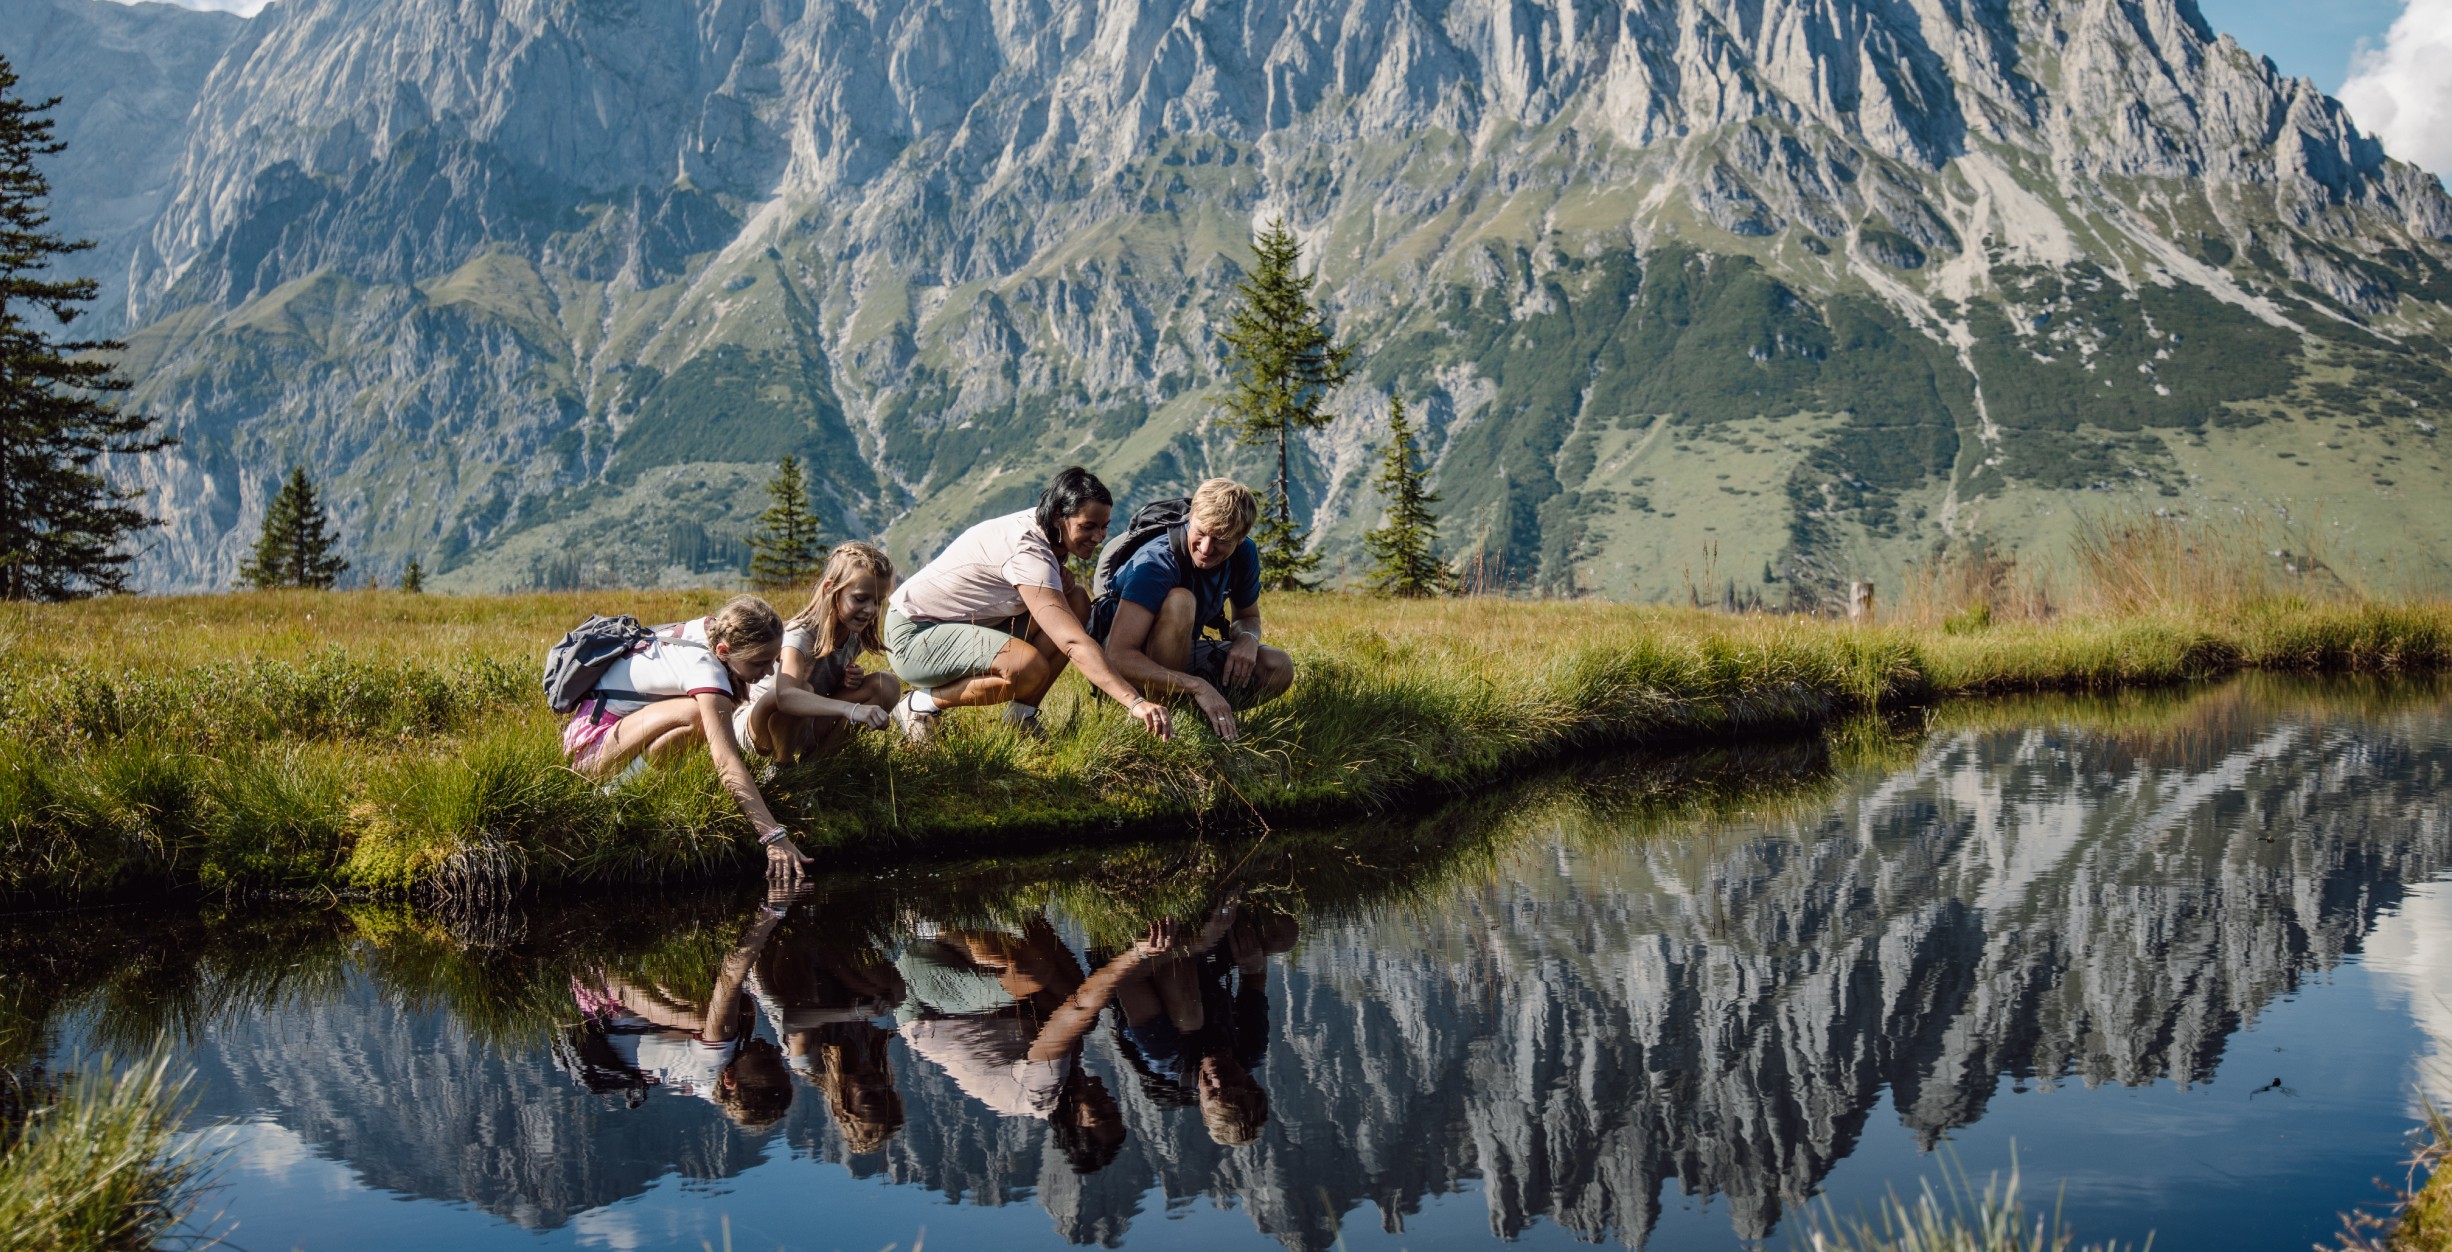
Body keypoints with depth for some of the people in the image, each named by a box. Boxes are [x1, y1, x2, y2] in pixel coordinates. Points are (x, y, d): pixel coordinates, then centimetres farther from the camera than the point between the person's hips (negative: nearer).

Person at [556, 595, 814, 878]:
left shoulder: (717, 630, -6)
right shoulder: (705, 668, -29)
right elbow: (728, 764, -38)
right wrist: (774, 836, -43)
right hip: (590, 746, -10)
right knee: (697, 715, -33)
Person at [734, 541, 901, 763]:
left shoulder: (857, 634, -7)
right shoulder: (801, 634, -29)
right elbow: (785, 695, -50)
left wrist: (851, 679, -14)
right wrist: (850, 708, -63)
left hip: (805, 726, 7)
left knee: (887, 685, -10)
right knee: (801, 689, -40)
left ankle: (815, 755, -7)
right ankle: (782, 762, -14)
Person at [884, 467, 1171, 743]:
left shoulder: (1037, 526, -2)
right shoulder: (1027, 551, -30)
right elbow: (1074, 643, -40)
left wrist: (1063, 583, -12)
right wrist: (1135, 702, -46)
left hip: (967, 625, 10)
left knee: (1076, 601, -3)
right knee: (1031, 668, -35)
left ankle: (1021, 715, 0)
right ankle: (921, 703, -12)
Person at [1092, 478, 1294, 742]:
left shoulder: (1244, 554, -10)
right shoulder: (1157, 562, -30)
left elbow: (1248, 616, 10)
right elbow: (1118, 656, -38)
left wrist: (1247, 638, -17)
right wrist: (1197, 685, -45)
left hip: (1181, 656, 6)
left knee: (1279, 668, -14)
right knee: (1179, 600, -35)